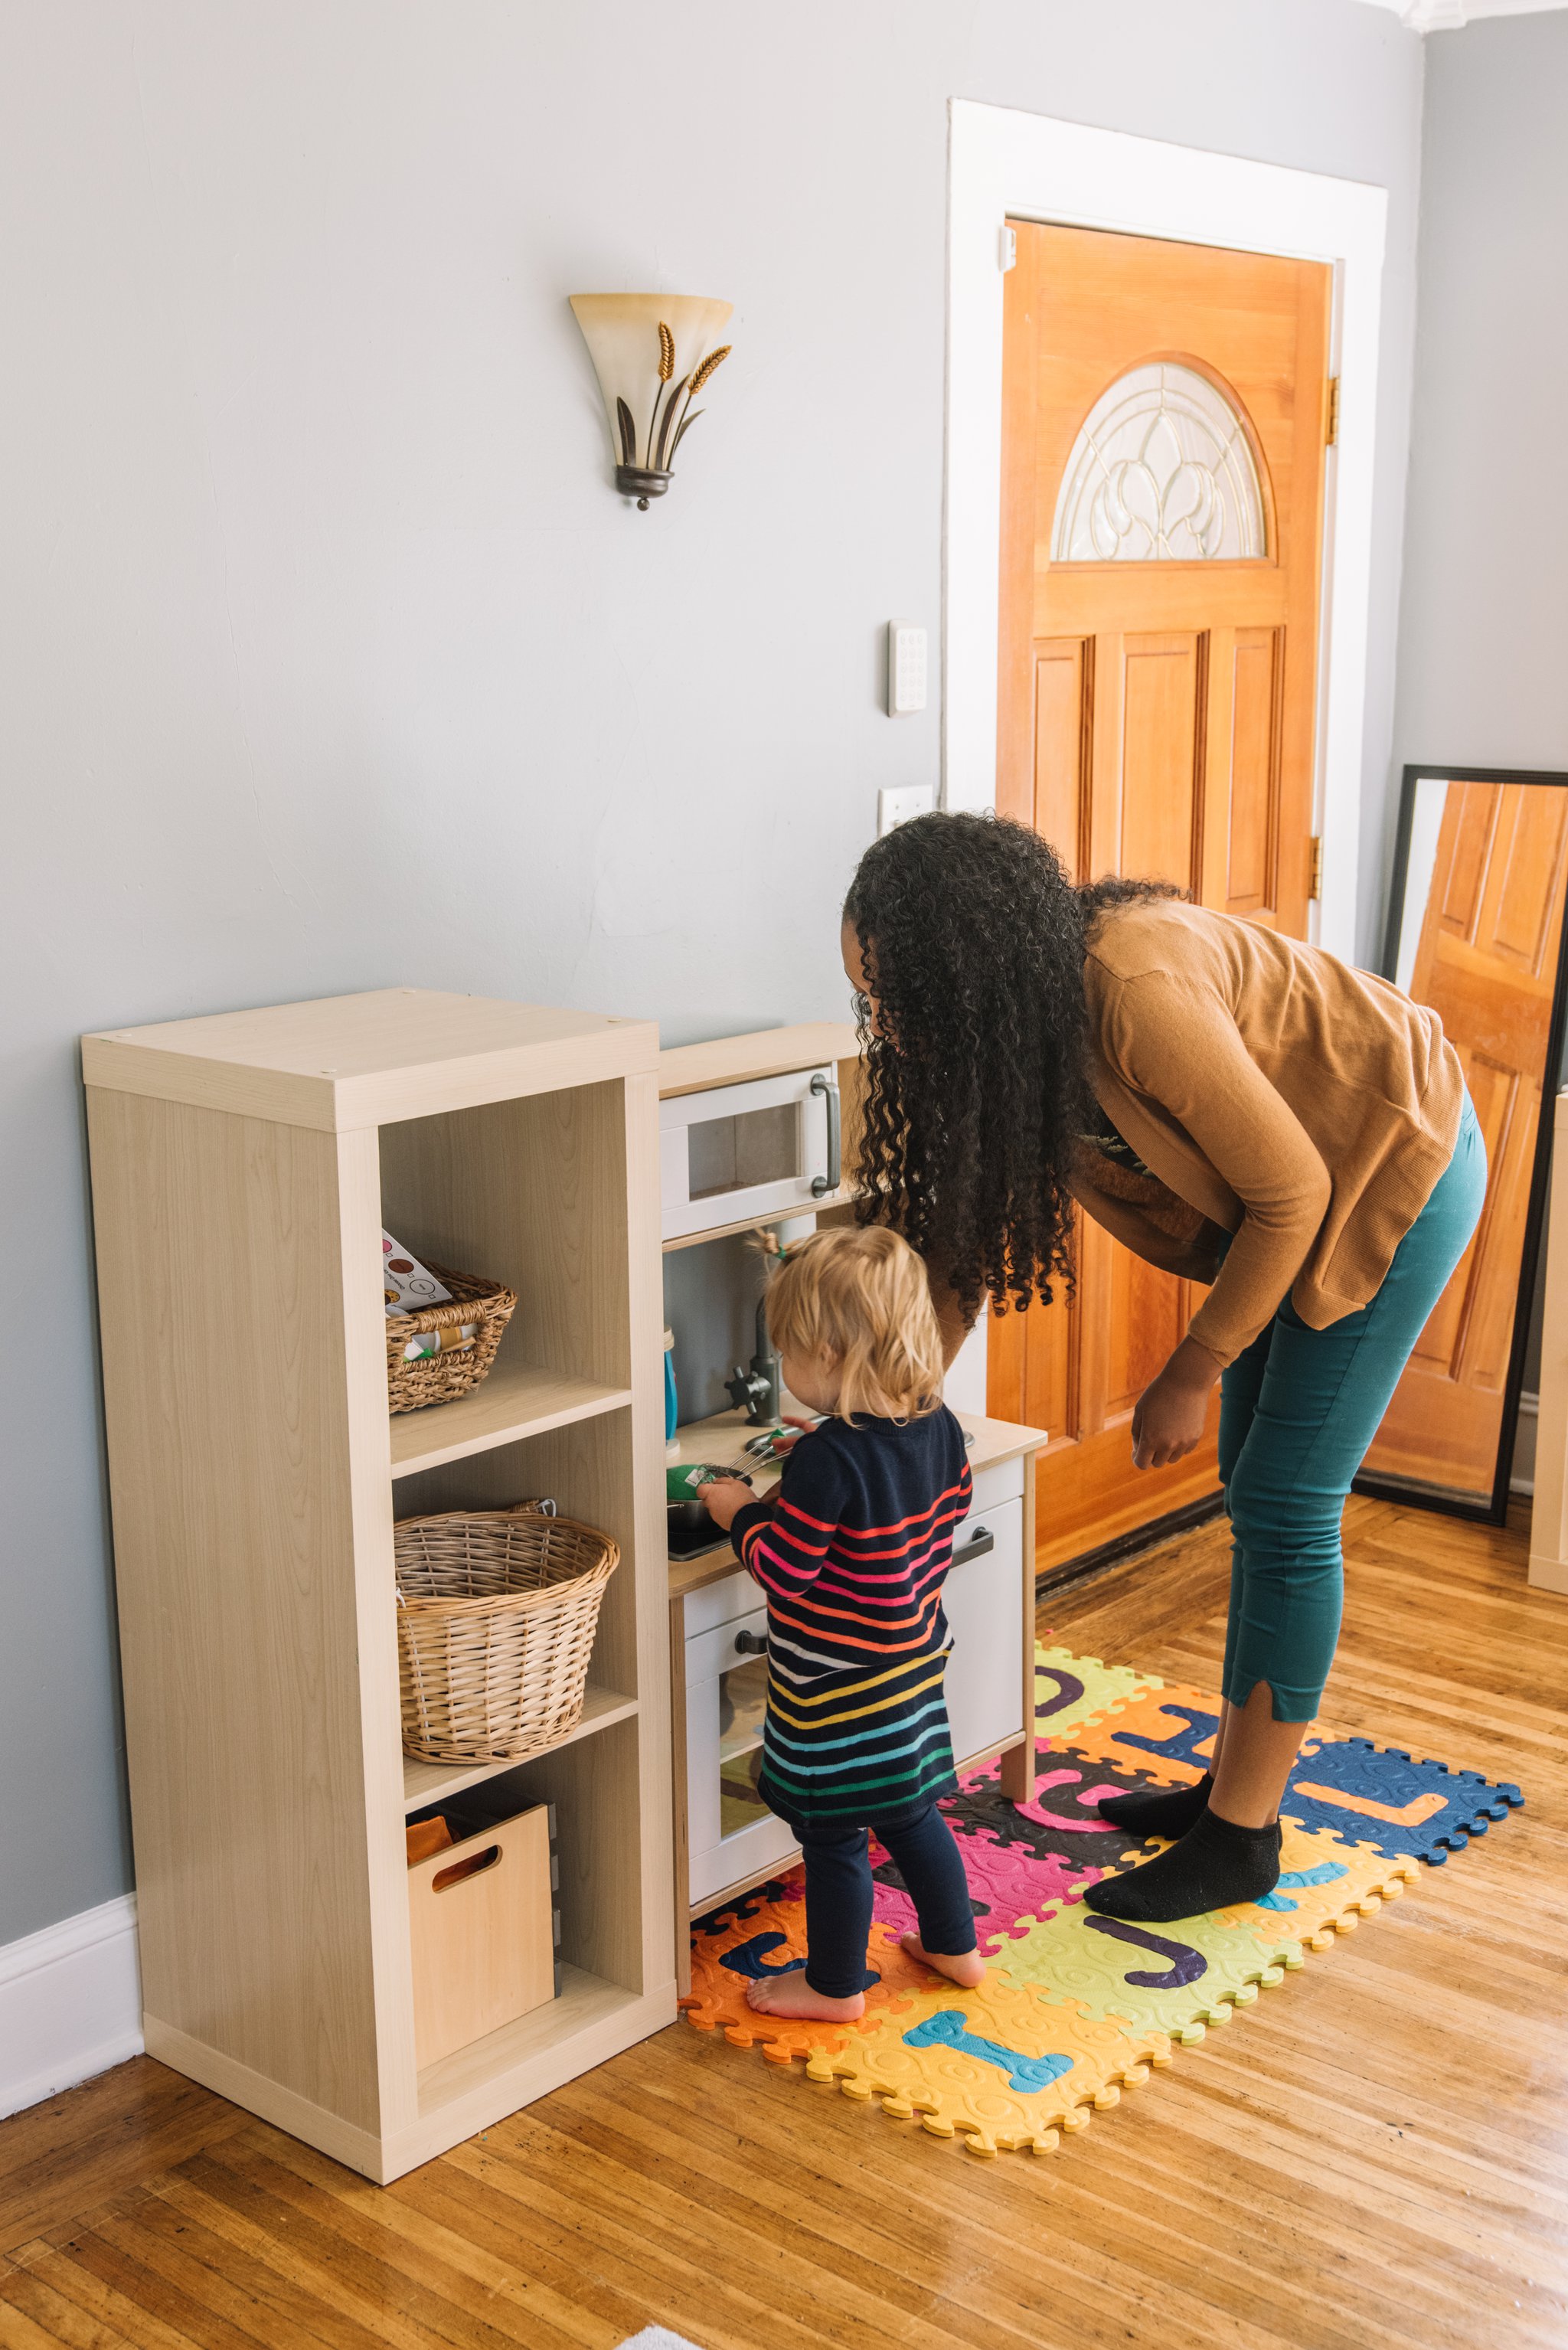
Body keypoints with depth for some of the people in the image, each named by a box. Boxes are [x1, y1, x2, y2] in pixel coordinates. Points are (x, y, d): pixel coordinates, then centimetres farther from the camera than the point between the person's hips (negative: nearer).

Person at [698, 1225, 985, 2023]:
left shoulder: (829, 1461, -29)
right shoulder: (937, 1425, -6)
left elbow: (783, 1570, -23)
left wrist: (743, 1512, -4)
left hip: (836, 1690, -8)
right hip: (914, 1665, 8)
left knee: (833, 1836, 10)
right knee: (908, 1809, 25)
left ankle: (835, 1985, 27)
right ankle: (955, 1946, 40)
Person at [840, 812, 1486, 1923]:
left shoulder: (1132, 990, -35)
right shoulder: (1024, 1016, -9)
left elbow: (1291, 1190, -27)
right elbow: (968, 1221, -1)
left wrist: (1193, 1373, -17)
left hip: (1398, 1166, -8)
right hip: (1301, 1175, 8)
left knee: (1286, 1507, -6)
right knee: (1257, 1489, 13)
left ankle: (1241, 1836, 6)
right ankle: (1238, 1780, 26)